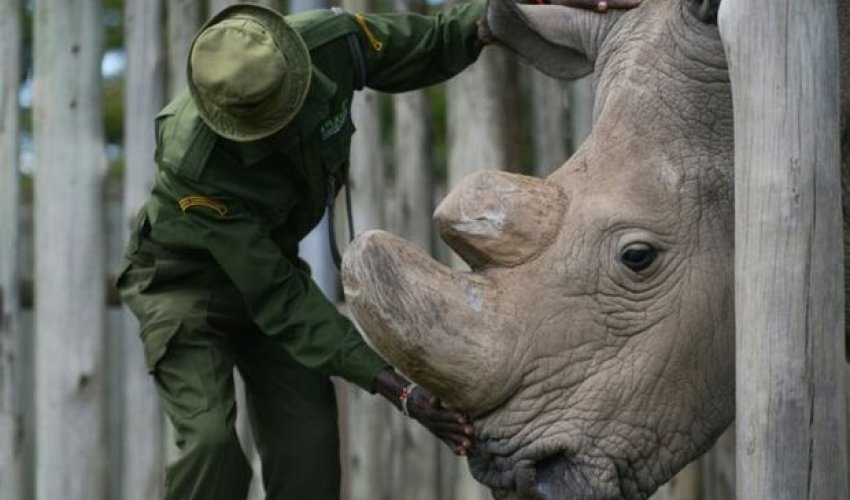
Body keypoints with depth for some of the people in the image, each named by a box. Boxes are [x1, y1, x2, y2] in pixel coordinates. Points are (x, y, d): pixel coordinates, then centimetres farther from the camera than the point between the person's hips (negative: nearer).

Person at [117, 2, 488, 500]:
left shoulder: (330, 41, -26)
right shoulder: (193, 164, -37)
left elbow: (433, 46, -5)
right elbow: (275, 295, -32)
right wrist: (392, 385, -36)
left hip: (267, 259, 5)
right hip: (186, 279, -5)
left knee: (309, 449, -7)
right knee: (212, 442, -24)